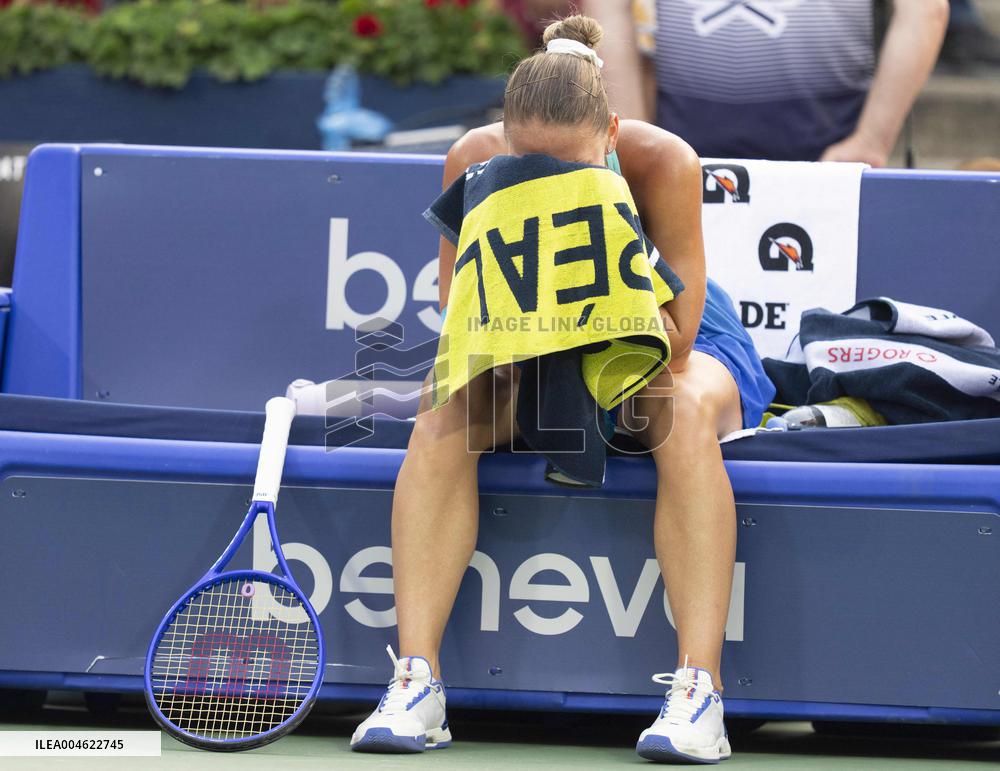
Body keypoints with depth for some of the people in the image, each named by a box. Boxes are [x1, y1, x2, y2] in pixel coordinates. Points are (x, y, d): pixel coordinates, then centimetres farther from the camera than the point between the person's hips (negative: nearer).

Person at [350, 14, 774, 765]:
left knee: (686, 412, -37)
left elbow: (674, 336, -28)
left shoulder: (663, 162, -27)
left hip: (660, 346, -2)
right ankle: (416, 682, -32)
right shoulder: (475, 161, -21)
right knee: (446, 412, -28)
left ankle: (699, 690, -40)